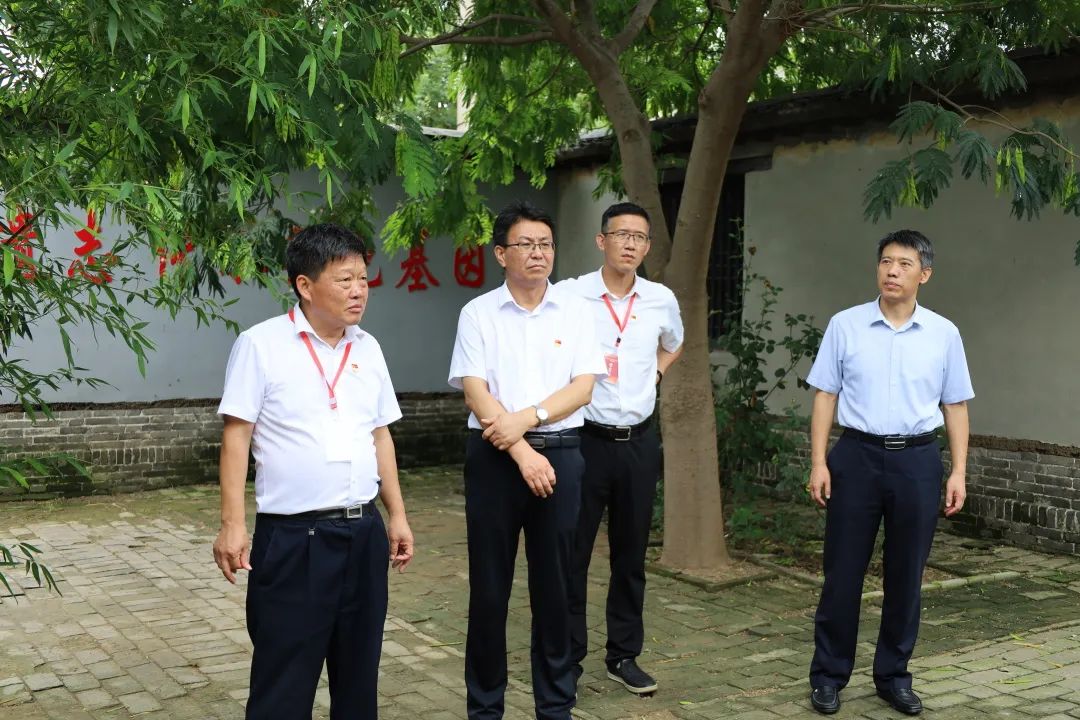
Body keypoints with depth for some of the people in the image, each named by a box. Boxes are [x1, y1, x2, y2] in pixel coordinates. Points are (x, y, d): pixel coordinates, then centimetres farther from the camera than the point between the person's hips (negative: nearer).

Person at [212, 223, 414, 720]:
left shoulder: (368, 348, 9)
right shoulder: (260, 344, -7)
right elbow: (236, 437, -8)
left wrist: (397, 514, 13)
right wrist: (232, 524, -14)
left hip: (364, 532, 5)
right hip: (291, 537, -5)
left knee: (359, 669, 15)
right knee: (284, 678, 3)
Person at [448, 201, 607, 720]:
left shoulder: (573, 311, 6)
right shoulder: (478, 313, 1)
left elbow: (583, 386, -1)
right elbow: (476, 393, -7)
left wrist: (527, 418, -14)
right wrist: (522, 453, -15)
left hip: (560, 453, 2)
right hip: (495, 456, -1)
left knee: (554, 584, 8)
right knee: (489, 586, 5)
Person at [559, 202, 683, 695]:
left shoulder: (662, 300, 4)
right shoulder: (569, 295, -10)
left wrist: (655, 374, 11)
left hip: (639, 442, 4)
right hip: (585, 439, -4)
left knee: (631, 553, 12)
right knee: (573, 552, 3)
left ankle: (624, 655, 25)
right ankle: (568, 655, 17)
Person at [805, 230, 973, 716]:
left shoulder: (943, 334, 4)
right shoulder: (845, 326, 0)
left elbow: (955, 406, 7)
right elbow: (825, 396, 2)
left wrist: (958, 472, 2)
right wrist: (818, 462, -4)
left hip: (917, 461, 1)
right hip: (857, 456, -1)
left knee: (905, 576, 9)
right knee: (843, 572, 4)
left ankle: (893, 676, 24)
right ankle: (828, 675, 17)